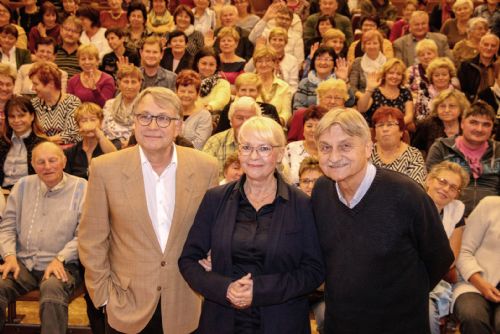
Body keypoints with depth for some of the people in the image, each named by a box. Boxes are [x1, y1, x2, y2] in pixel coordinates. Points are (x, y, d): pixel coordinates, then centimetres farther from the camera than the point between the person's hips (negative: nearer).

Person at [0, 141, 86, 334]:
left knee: (52, 289, -36)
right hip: (23, 263, 4)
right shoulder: (23, 186, 12)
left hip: (62, 265, -3)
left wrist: (60, 259, -16)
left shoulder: (80, 188, 0)